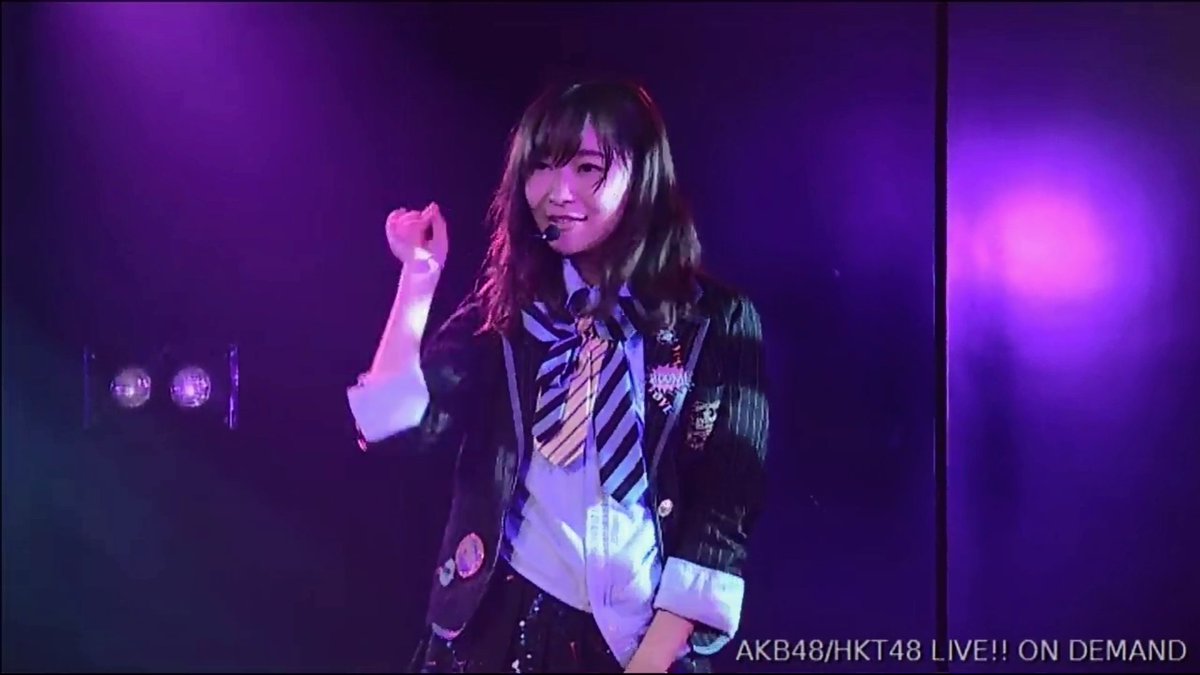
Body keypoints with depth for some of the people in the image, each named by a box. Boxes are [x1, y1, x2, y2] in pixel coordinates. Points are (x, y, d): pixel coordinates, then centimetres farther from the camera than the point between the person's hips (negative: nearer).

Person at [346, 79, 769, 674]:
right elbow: (397, 426, -8)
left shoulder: (718, 322, -6)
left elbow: (726, 507, -8)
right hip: (502, 622, 3)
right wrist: (419, 276, -14)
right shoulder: (506, 307, 1)